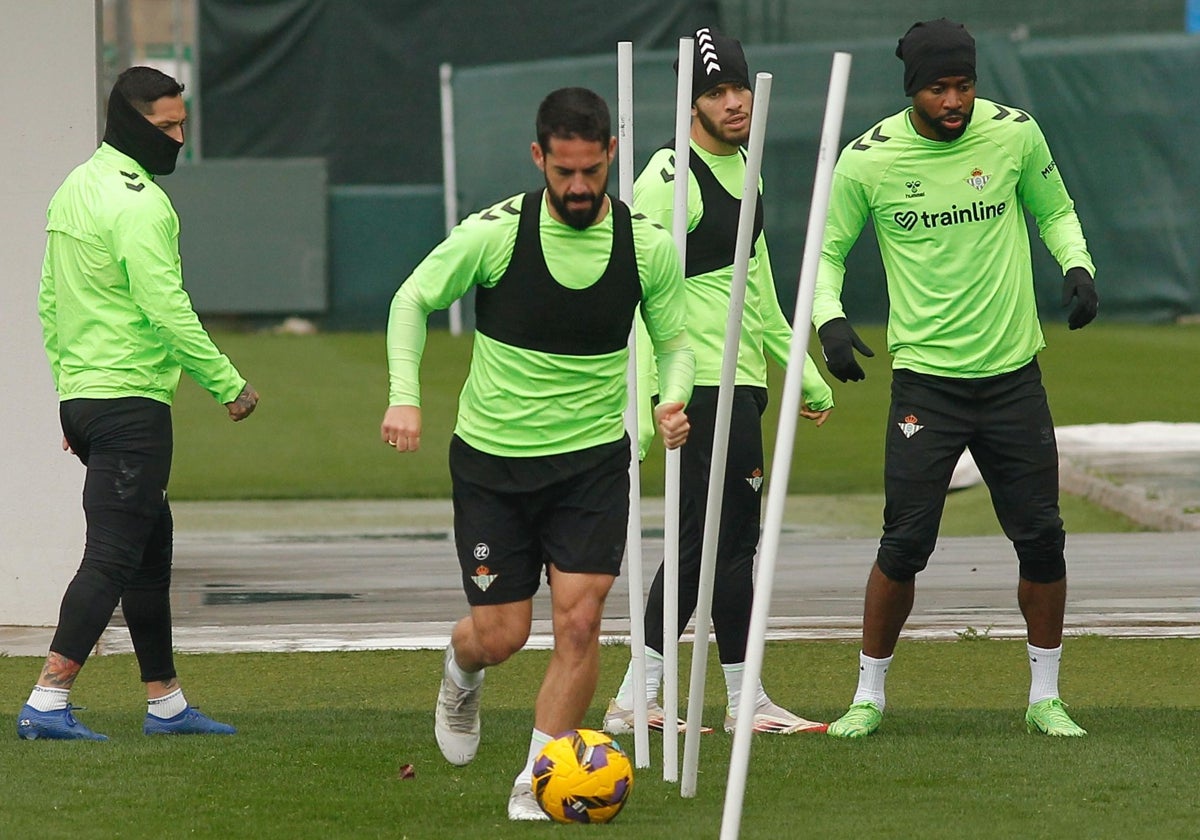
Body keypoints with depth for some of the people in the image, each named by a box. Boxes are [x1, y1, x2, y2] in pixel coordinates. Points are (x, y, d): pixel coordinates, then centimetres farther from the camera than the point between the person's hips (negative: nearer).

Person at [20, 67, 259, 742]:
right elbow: (168, 310, -20)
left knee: (153, 543, 17)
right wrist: (229, 385, -13)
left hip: (81, 398, 10)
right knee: (112, 553, -10)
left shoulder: (75, 190, 15)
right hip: (131, 401, -10)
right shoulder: (140, 203, -15)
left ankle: (166, 702, 22)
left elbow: (50, 303, 19)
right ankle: (48, 703, -15)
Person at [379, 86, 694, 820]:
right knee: (500, 635, 3)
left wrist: (674, 398, -17)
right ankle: (462, 676, 42)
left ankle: (537, 783, 0)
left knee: (580, 618, -13)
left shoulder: (649, 245, -8)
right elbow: (413, 300, -1)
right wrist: (405, 395, -14)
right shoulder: (494, 233, -14)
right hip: (492, 457, -1)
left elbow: (674, 341, 5)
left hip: (593, 457, 1)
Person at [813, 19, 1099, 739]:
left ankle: (1045, 696, 18)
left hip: (1013, 373, 2)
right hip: (925, 377, -2)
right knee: (906, 543, -7)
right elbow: (827, 248, 4)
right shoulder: (870, 159, -7)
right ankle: (870, 694, 11)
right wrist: (829, 318, -14)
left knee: (1042, 537, 2)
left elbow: (1054, 212, 14)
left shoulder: (1014, 133, -2)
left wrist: (1078, 266, -5)